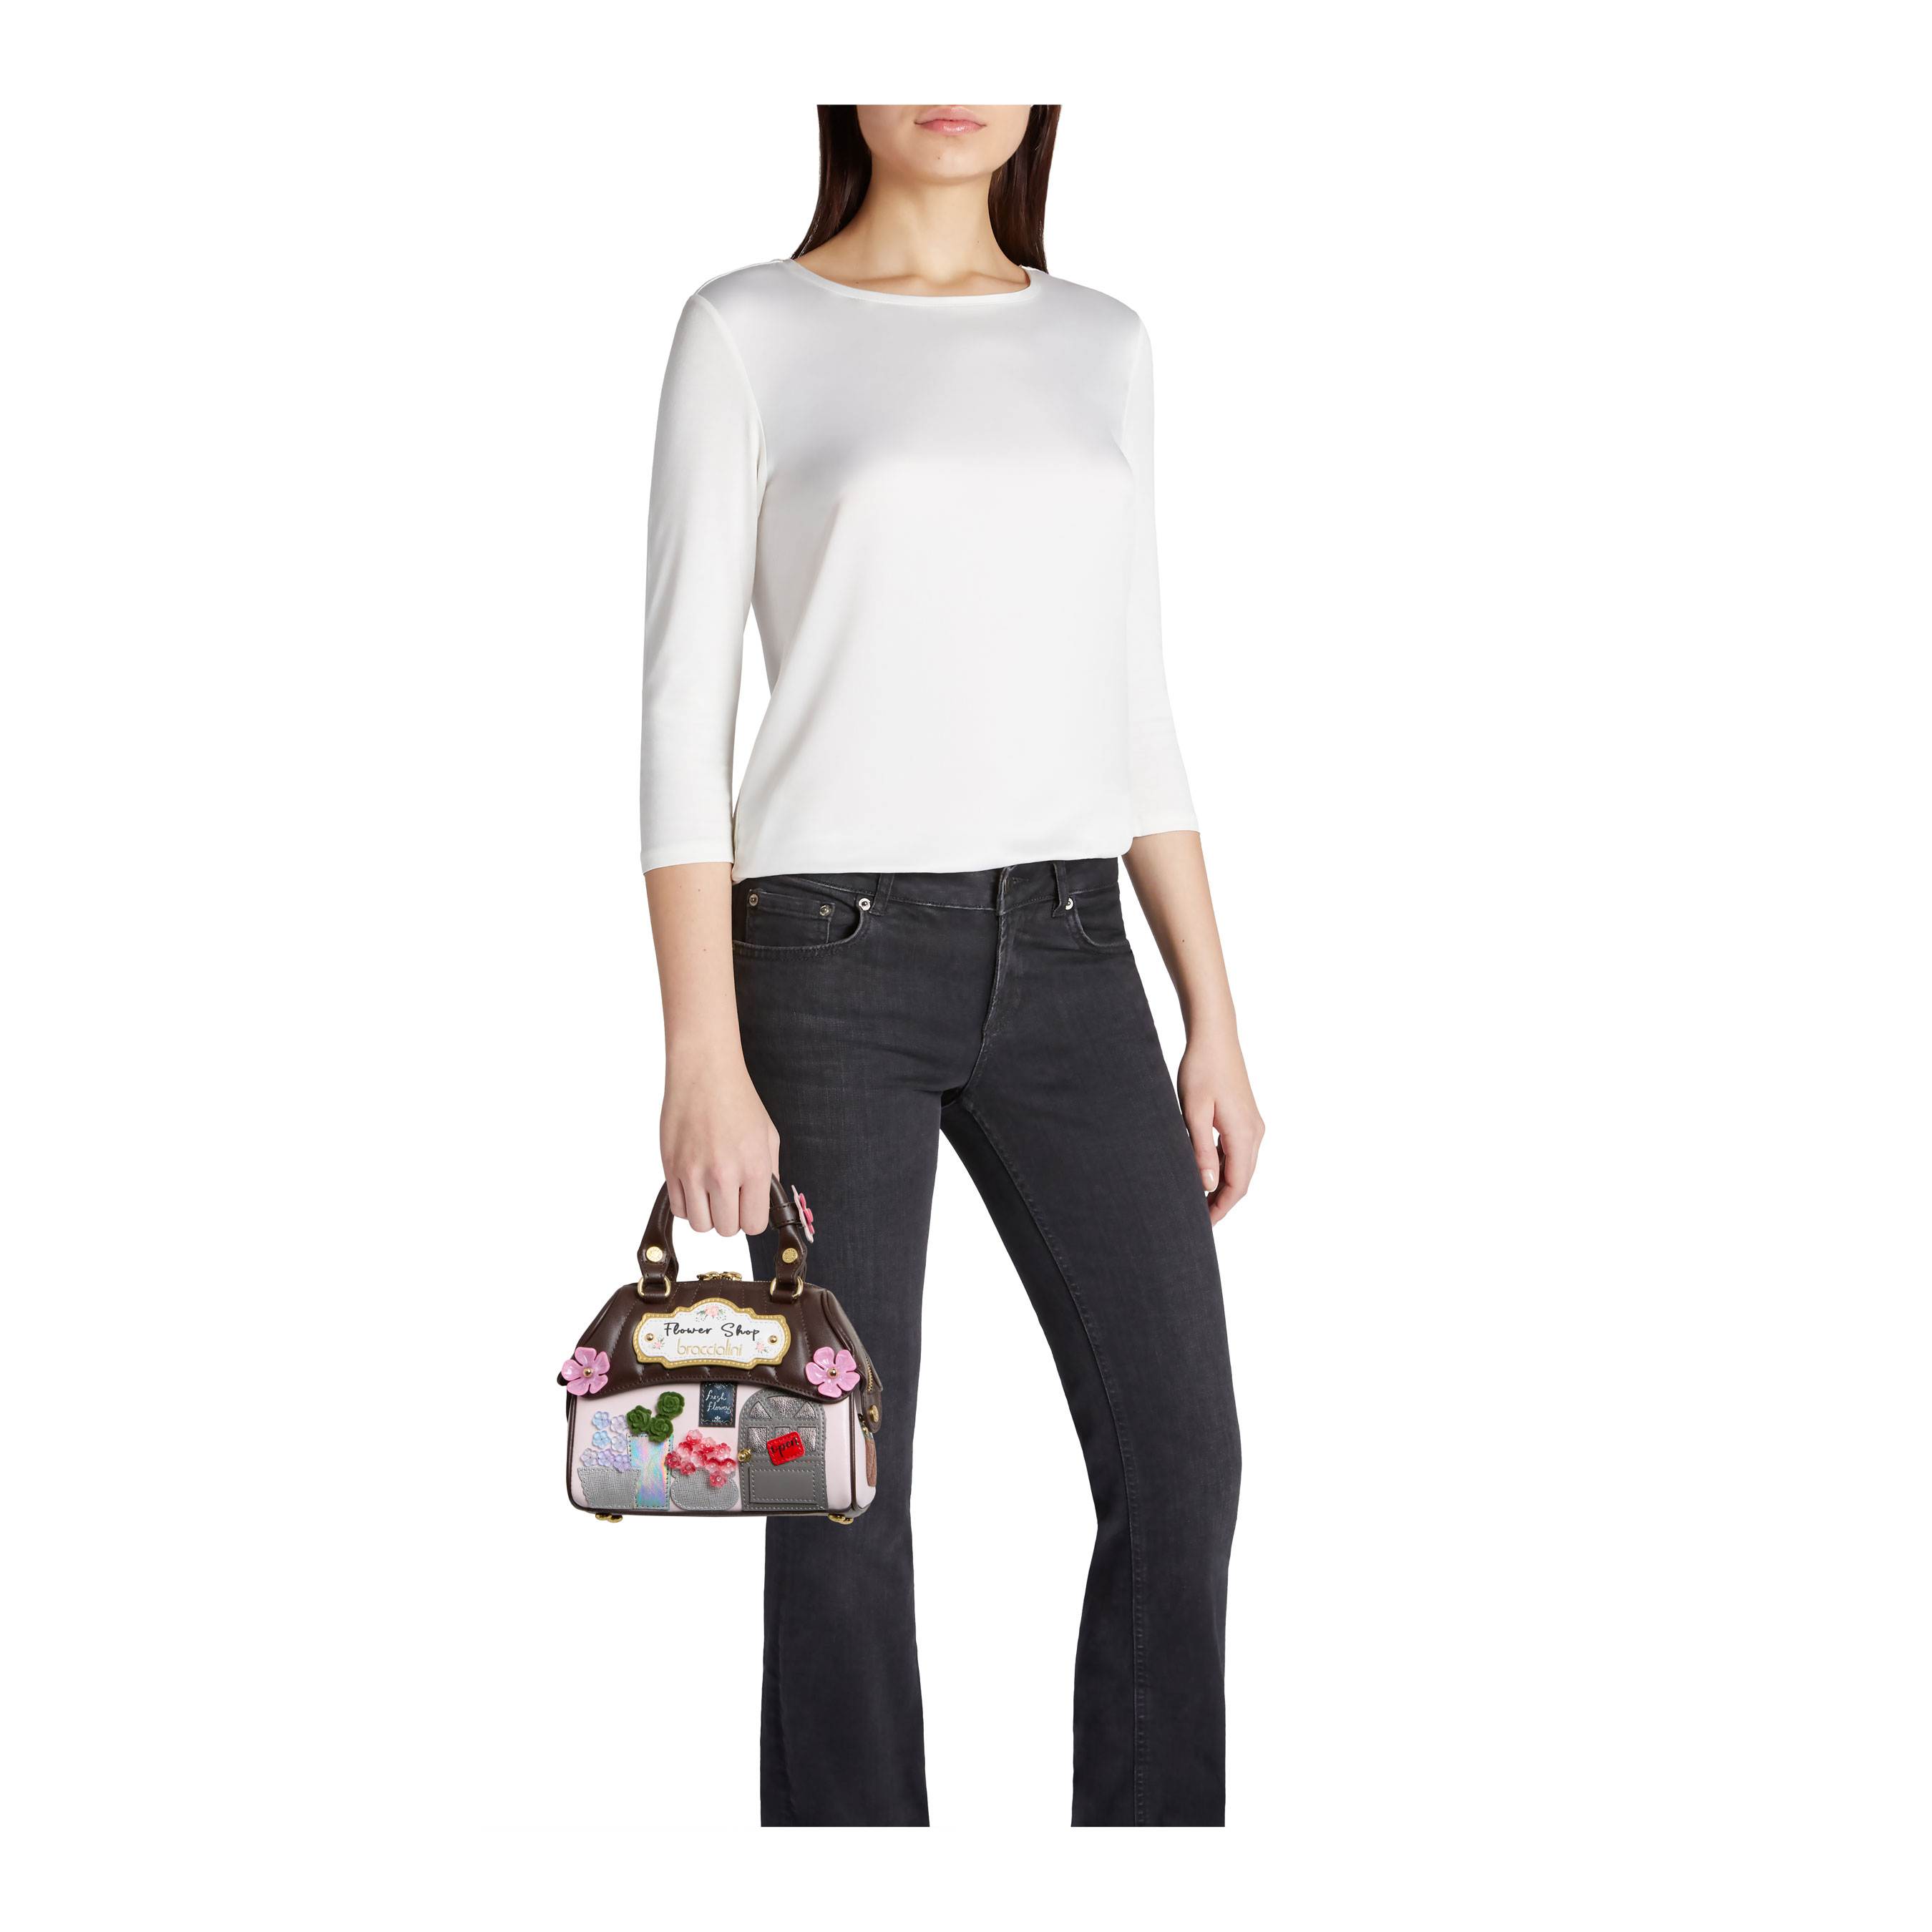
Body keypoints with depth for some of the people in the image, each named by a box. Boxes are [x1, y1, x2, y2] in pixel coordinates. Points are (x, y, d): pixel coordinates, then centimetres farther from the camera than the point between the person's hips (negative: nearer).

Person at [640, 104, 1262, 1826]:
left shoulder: (1101, 346, 13)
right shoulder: (746, 333, -1)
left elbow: (1131, 707, 13)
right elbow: (684, 709, -5)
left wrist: (1216, 1022, 9)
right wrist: (704, 1060, -11)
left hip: (1062, 960, 4)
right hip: (833, 957, -4)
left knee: (1182, 1459, 1)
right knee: (846, 1493, 2)